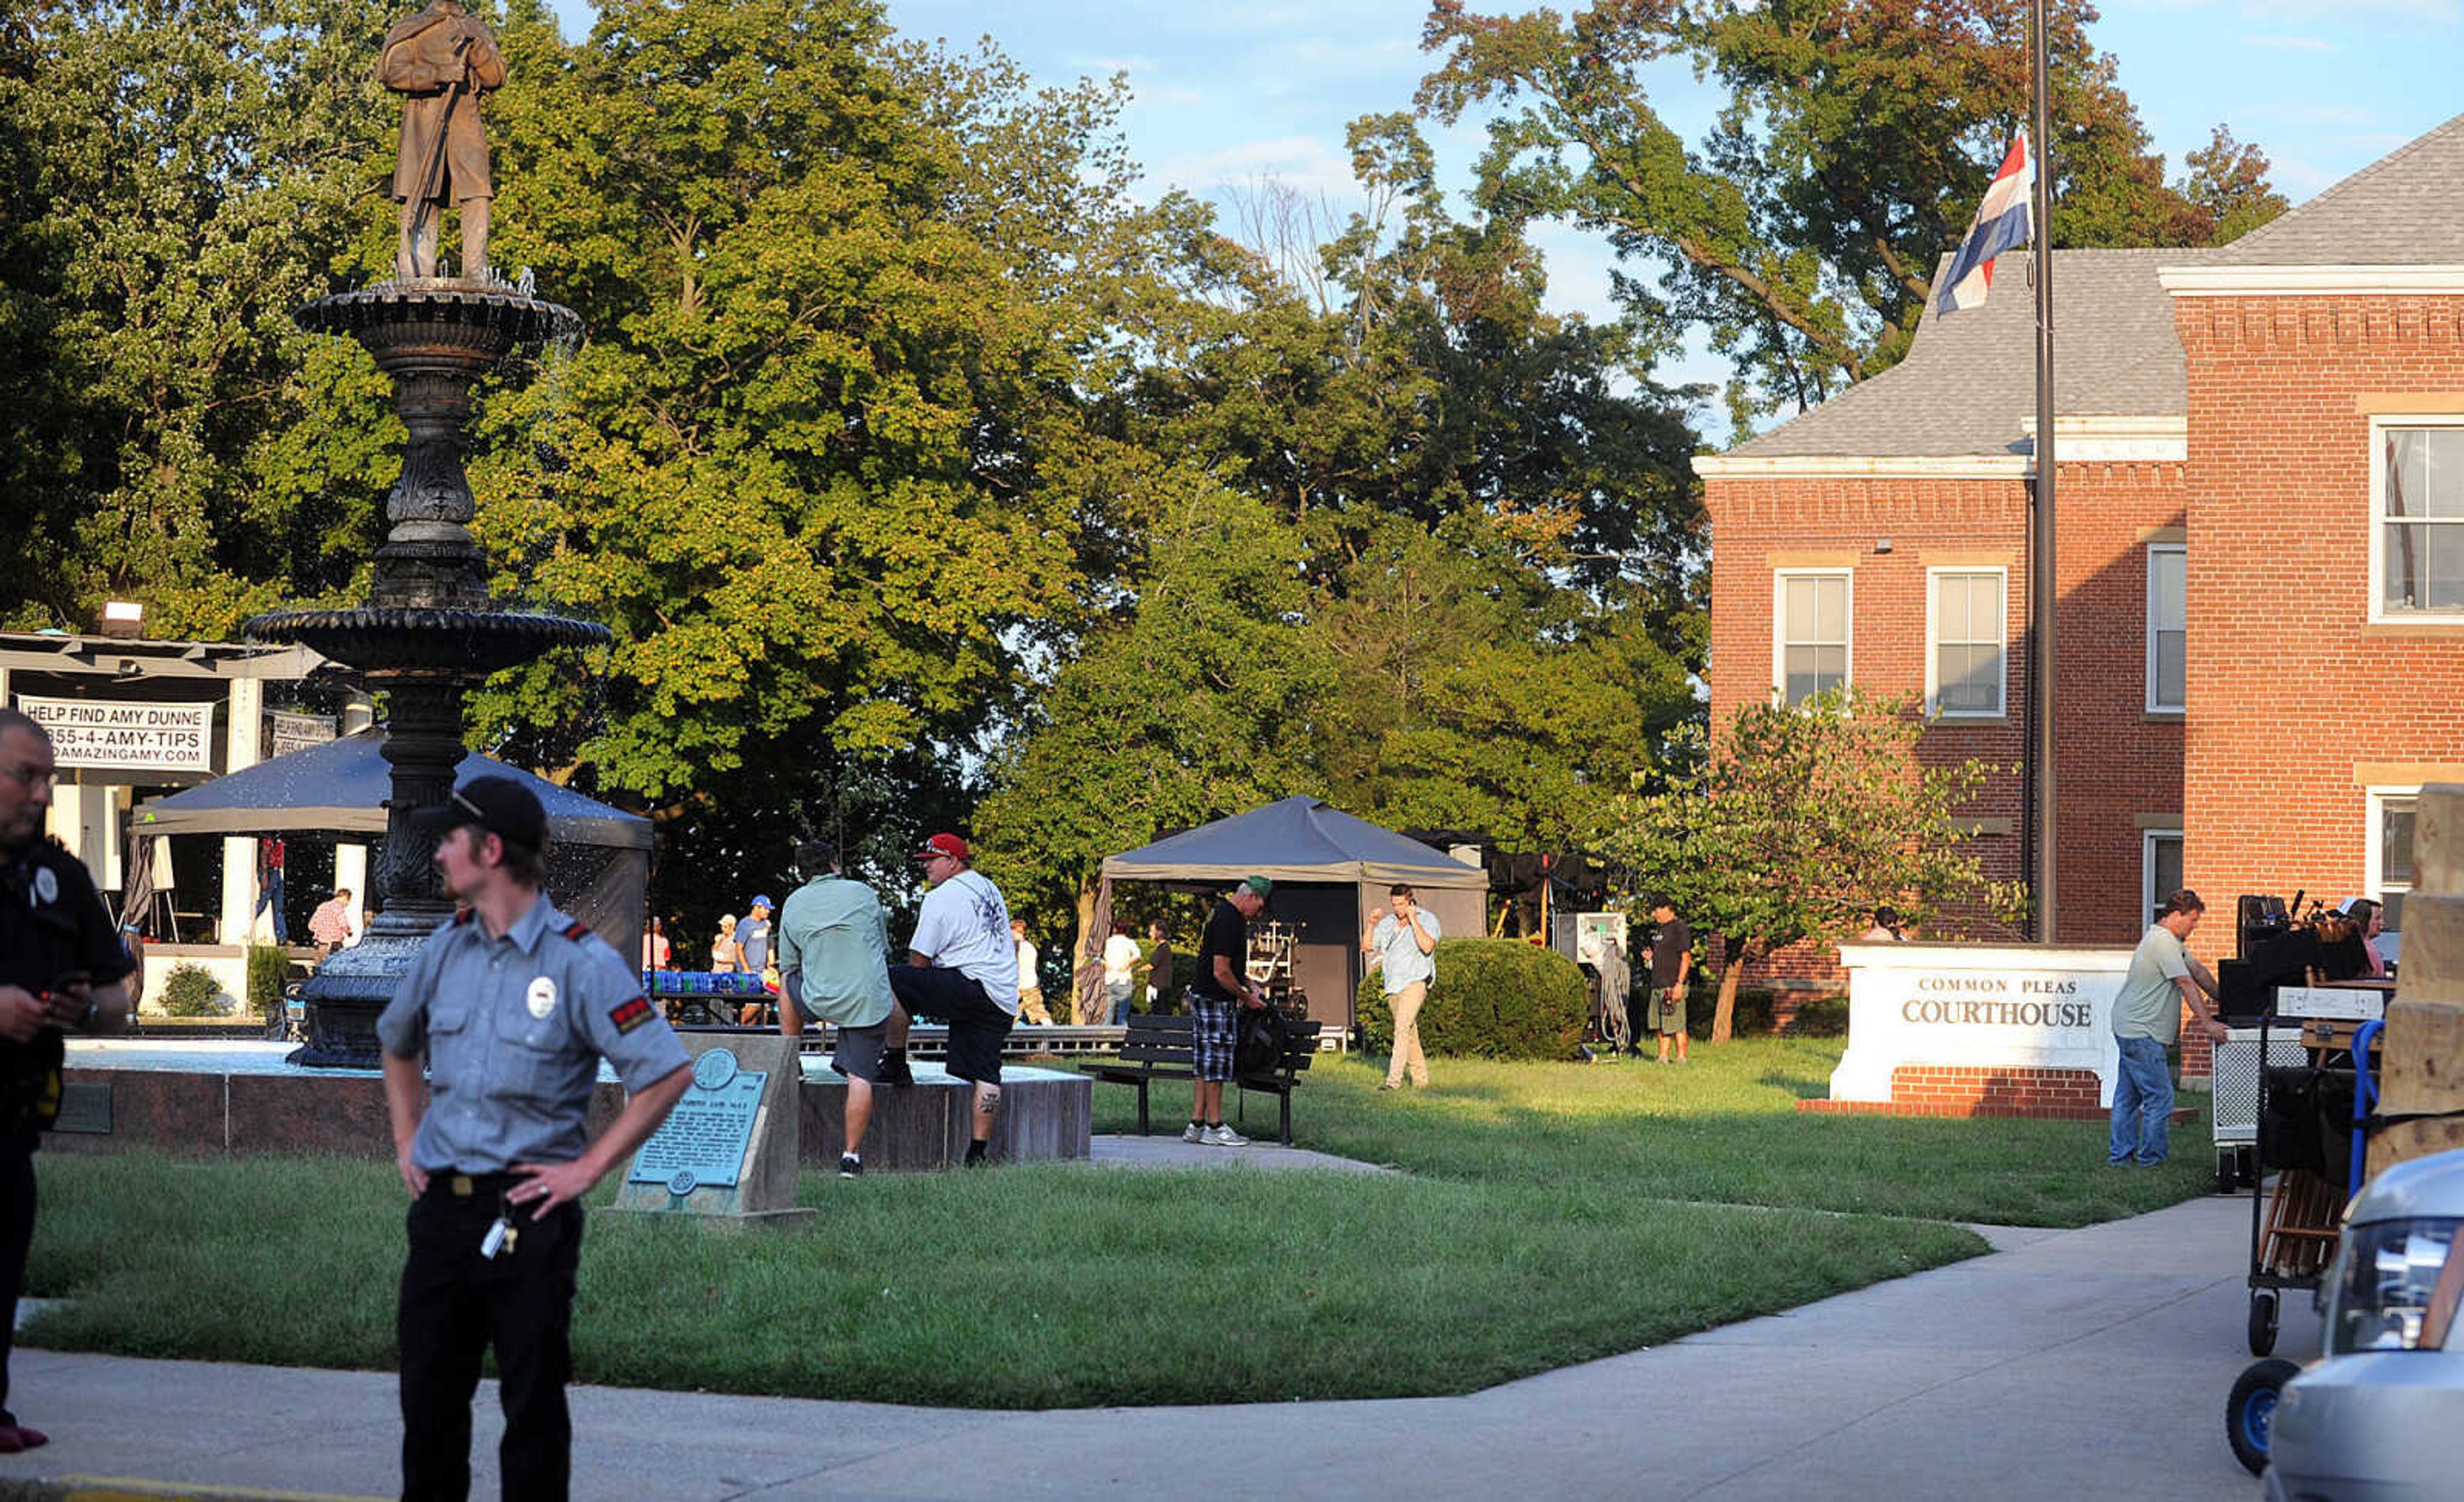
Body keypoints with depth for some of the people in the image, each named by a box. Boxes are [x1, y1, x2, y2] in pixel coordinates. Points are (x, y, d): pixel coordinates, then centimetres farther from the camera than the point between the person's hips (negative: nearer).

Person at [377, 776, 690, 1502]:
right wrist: (406, 1138, 18)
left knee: (532, 1406, 0)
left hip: (529, 1216, -6)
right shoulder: (445, 948, 9)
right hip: (441, 1206, 6)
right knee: (428, 1394, 11)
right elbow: (396, 1042, 29)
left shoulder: (582, 962, -11)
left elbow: (668, 1072, -14)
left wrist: (588, 1168, -13)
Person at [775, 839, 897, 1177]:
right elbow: (884, 950, 13)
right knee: (860, 1077, 1)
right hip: (869, 1000, -2)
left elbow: (788, 967, 13)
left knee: (788, 984, 32)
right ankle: (852, 1156, -4)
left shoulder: (793, 904, 6)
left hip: (818, 1002, 2)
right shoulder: (863, 894, 2)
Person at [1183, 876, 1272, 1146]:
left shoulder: (1224, 913, 14)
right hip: (1214, 1001, -10)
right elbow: (1221, 972, -21)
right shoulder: (1229, 921, -19)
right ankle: (1214, 1127, -1)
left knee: (1205, 1066, 11)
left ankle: (1196, 1125, 13)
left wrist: (1248, 982, 15)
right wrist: (1246, 997, -10)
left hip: (1203, 997, 10)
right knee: (1216, 1065, -5)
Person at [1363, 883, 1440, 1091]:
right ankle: (1420, 1079, 21)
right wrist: (1372, 924, -3)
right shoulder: (1387, 923, 12)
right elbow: (1366, 946, 12)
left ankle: (1394, 1079, -26)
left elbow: (1427, 947, -20)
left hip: (1414, 982, -6)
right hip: (1393, 986, 6)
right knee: (1410, 1034, 12)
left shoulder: (1427, 920, -3)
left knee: (1402, 1029, -20)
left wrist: (1413, 921, -18)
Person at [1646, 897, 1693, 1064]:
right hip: (1658, 985, 9)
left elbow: (1686, 958, -15)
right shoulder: (1660, 928, 18)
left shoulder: (1679, 928, -10)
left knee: (1677, 1025, -7)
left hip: (1673, 986, -9)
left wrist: (1679, 984, -21)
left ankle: (1681, 1059, -4)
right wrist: (1651, 956, 7)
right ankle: (1663, 1057, 14)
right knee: (1659, 1025, 9)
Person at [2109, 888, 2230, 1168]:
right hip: (2140, 1032, -11)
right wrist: (2208, 1024, -24)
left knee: (2128, 1096, 13)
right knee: (2160, 1096, -6)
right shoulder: (2163, 942, -19)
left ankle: (2120, 1155, 18)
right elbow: (2187, 985, -23)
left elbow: (2196, 970, 20)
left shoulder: (2172, 940, 16)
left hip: (2129, 1027, 11)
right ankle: (2151, 1158, -1)